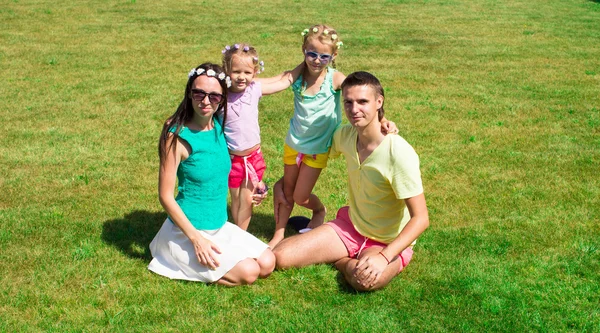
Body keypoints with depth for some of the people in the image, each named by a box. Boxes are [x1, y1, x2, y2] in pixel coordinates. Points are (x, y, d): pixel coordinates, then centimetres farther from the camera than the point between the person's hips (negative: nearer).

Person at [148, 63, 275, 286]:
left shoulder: (219, 125, -1)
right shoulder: (177, 136, -19)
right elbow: (165, 196, -18)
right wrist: (196, 238, -20)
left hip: (220, 225, 7)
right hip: (188, 230, -7)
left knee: (267, 264, -2)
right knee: (247, 272, -15)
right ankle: (183, 262, 4)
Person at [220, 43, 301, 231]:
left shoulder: (255, 89, -9)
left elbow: (285, 80, 1)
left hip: (254, 156, 2)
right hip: (232, 158, -2)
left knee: (248, 200, 11)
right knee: (236, 199, 15)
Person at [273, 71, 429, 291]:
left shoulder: (399, 153, -26)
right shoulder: (345, 135, -8)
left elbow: (420, 218, -25)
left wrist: (384, 256, -37)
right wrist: (281, 184, 13)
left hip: (389, 242, -4)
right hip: (350, 226, 5)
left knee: (365, 279, -38)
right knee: (280, 257, -12)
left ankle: (346, 262, -4)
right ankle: (348, 259, 9)